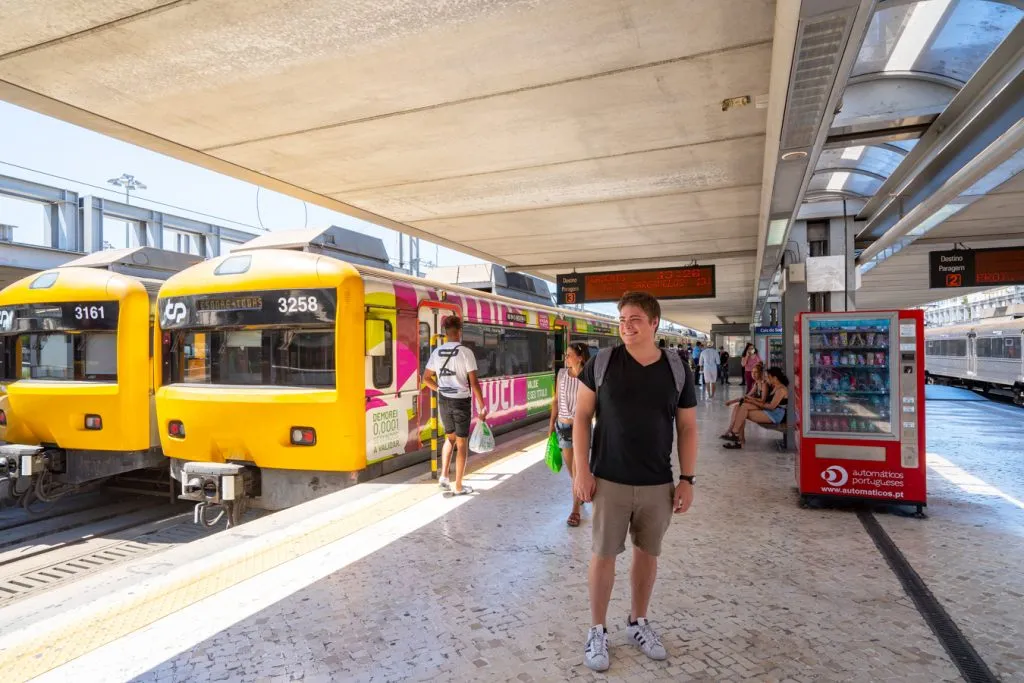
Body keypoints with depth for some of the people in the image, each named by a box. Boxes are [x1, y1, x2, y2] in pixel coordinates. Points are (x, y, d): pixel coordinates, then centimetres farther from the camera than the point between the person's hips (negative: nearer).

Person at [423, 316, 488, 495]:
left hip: (443, 401, 5)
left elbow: (426, 378, 10)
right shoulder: (466, 352, -13)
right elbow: (474, 383, -14)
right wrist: (482, 407, -8)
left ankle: (444, 476, 17)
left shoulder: (437, 352, 2)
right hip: (461, 401, -5)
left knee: (450, 437, 25)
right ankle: (459, 487, 14)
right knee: (462, 443, 7)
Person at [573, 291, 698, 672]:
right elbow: (581, 417, -2)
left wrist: (687, 479, 1)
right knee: (603, 554, 6)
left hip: (658, 485, 2)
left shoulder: (677, 371, -1)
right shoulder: (601, 363, -6)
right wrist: (582, 470, -7)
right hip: (609, 481, -2)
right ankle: (597, 630, 25)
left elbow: (687, 428, 6)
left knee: (648, 554, 15)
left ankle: (638, 623, 36)